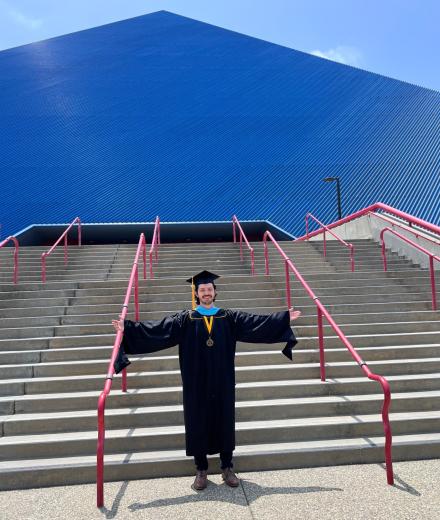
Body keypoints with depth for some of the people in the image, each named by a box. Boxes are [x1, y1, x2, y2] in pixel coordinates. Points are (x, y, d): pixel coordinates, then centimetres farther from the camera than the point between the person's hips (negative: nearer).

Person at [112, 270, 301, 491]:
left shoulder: (229, 317, 3)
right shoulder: (185, 319, -1)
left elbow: (256, 322, 0)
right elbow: (157, 329, -7)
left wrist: (285, 318, -5)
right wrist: (128, 328, -16)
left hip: (222, 383, 1)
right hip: (197, 384, -1)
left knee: (224, 420, 9)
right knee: (198, 422, 7)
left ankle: (227, 468, 27)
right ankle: (201, 470, 25)